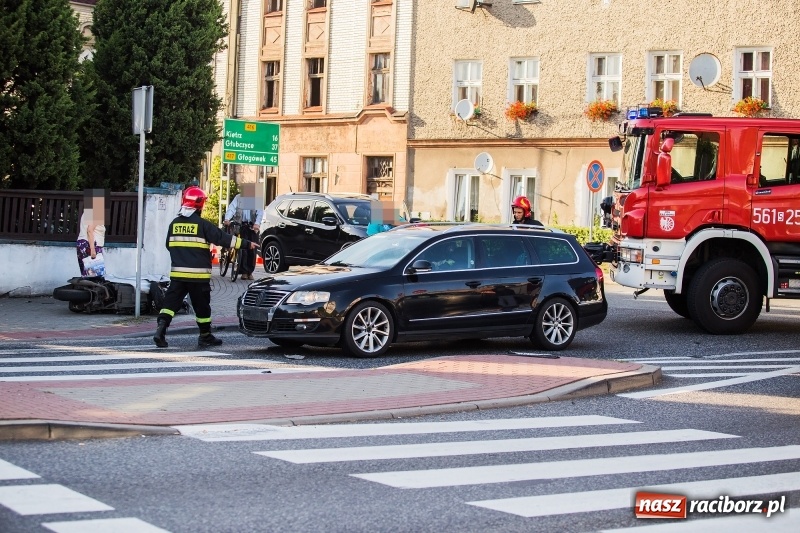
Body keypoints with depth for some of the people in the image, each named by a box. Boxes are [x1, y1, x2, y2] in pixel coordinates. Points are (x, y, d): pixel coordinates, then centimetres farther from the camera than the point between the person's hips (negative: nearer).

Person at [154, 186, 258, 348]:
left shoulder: (174, 223, 7)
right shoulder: (202, 224, -8)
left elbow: (169, 245, 18)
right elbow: (223, 238, -10)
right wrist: (247, 244, -5)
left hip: (177, 273, 4)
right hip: (198, 274, -4)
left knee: (171, 301, 4)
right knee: (201, 305, 7)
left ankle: (161, 328, -15)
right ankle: (205, 337, 17)